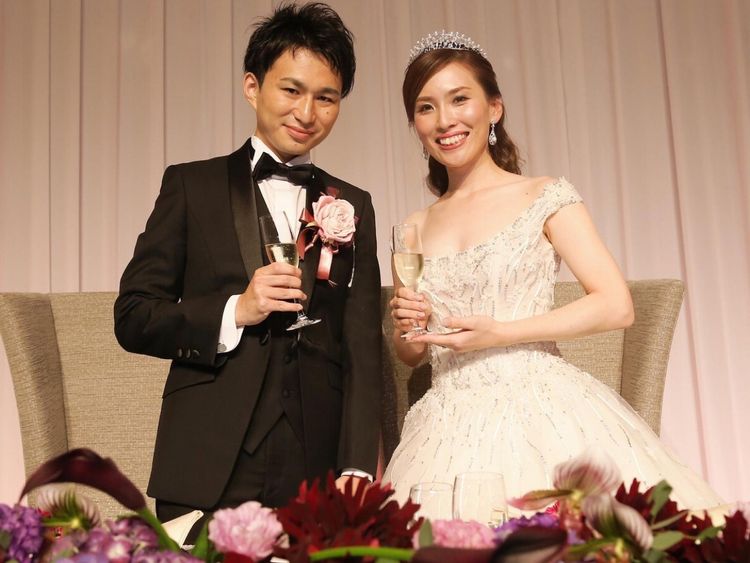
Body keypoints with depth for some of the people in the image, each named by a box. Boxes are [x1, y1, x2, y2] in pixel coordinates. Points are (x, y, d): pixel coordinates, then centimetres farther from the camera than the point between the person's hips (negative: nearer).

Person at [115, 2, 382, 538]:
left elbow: (362, 348, 4)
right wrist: (234, 312, -13)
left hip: (319, 475, 2)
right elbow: (133, 317, 2)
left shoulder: (352, 207, 10)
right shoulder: (191, 185, 5)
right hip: (208, 474, -1)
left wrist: (358, 468, -7)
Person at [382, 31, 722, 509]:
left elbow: (617, 306, -8)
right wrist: (409, 329, -4)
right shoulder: (414, 230, 11)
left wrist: (501, 333, -13)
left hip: (541, 415, -3)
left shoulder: (546, 198, 0)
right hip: (451, 429, 3)